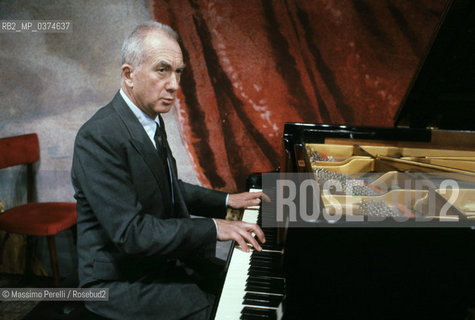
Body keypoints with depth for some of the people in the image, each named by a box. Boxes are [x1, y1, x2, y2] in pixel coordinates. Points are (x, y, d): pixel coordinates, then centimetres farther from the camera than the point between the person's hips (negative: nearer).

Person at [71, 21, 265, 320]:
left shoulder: (153, 121, 4)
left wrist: (225, 201, 9)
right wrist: (213, 228, -26)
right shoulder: (99, 137, -25)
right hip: (121, 283, -8)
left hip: (164, 259, 9)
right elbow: (130, 232, -28)